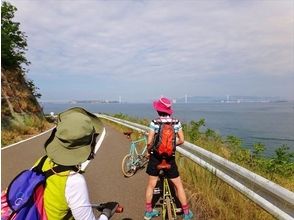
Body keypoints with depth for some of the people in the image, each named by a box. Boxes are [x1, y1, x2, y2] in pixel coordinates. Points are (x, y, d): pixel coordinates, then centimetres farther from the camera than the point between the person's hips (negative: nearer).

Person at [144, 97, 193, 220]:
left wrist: (149, 151, 6)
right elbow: (181, 140, 0)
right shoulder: (176, 123, -6)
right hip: (170, 158, 1)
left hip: (155, 157, 0)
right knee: (178, 185, 15)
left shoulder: (154, 123, -12)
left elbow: (149, 142, -13)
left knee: (151, 184, 17)